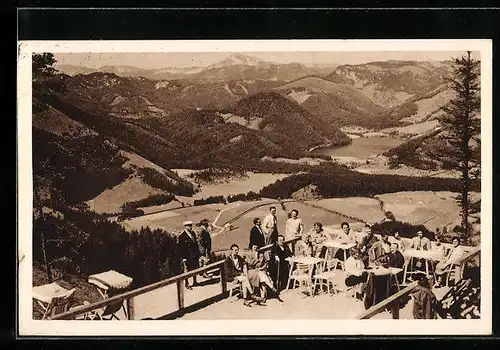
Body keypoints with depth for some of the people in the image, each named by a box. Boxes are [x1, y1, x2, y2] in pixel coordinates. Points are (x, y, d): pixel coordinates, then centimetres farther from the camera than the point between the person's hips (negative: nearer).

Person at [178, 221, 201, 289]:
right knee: (187, 270, 2)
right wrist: (183, 258, -16)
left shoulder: (193, 233, 7)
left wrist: (198, 253, 14)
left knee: (195, 268, 15)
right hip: (187, 256, -7)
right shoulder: (182, 236, -15)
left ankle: (194, 282, 31)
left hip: (195, 255, 7)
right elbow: (181, 248, -14)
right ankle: (186, 284, 15)